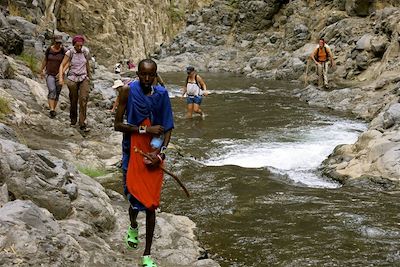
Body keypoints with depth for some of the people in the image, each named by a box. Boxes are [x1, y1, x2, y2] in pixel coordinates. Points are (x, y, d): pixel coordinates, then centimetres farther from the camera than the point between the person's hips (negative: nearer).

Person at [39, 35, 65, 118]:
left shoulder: (63, 51, -7)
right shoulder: (49, 49, -1)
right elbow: (45, 60, 11)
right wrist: (41, 71, 12)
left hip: (59, 75, 1)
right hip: (49, 74, 0)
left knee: (57, 93, 6)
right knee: (52, 90, -20)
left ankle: (53, 110, 22)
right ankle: (51, 110, -29)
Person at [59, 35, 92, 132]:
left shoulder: (85, 51, 0)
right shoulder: (70, 53, -8)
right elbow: (62, 65, -6)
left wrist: (89, 75, 25)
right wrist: (61, 77, -19)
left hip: (84, 78, 1)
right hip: (73, 79, -1)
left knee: (84, 99, -16)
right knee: (73, 101, 7)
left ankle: (82, 124, -16)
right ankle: (73, 120, 33)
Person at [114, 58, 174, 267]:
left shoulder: (161, 94, -1)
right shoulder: (128, 91, -7)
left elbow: (168, 127, 3)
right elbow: (117, 125, -7)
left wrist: (160, 152, -11)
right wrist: (144, 129, -17)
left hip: (154, 156, 1)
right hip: (133, 154, -1)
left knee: (151, 205, 2)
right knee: (135, 198, 11)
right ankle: (133, 226, 48)